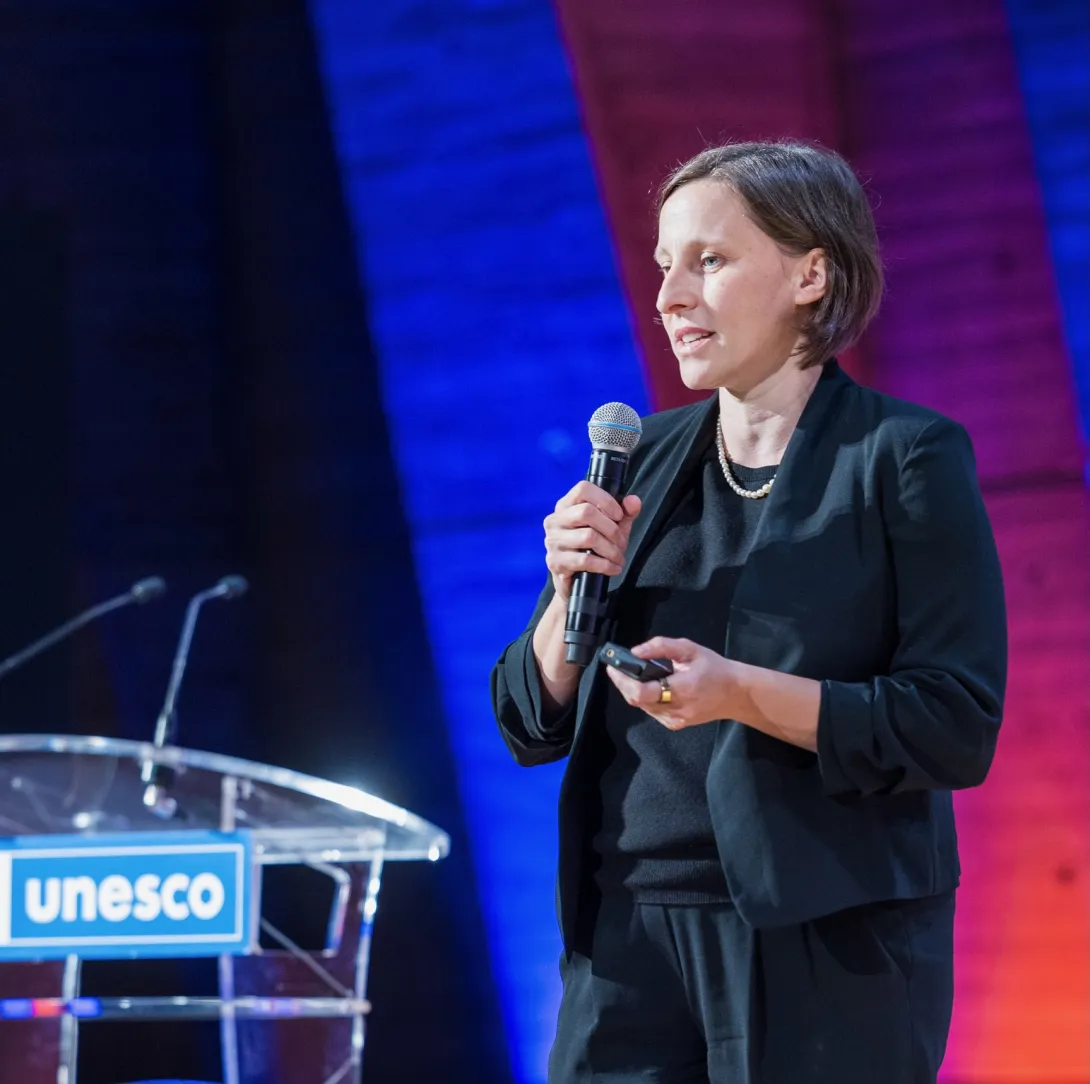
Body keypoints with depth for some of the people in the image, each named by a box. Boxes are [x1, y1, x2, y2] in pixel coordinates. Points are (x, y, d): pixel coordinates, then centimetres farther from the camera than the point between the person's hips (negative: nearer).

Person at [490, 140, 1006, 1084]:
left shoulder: (907, 457, -4)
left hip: (825, 945, -4)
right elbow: (532, 725, 12)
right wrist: (572, 592, -7)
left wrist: (744, 693, -21)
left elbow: (958, 729, -10)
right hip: (630, 931, 4)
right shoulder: (642, 458, 11)